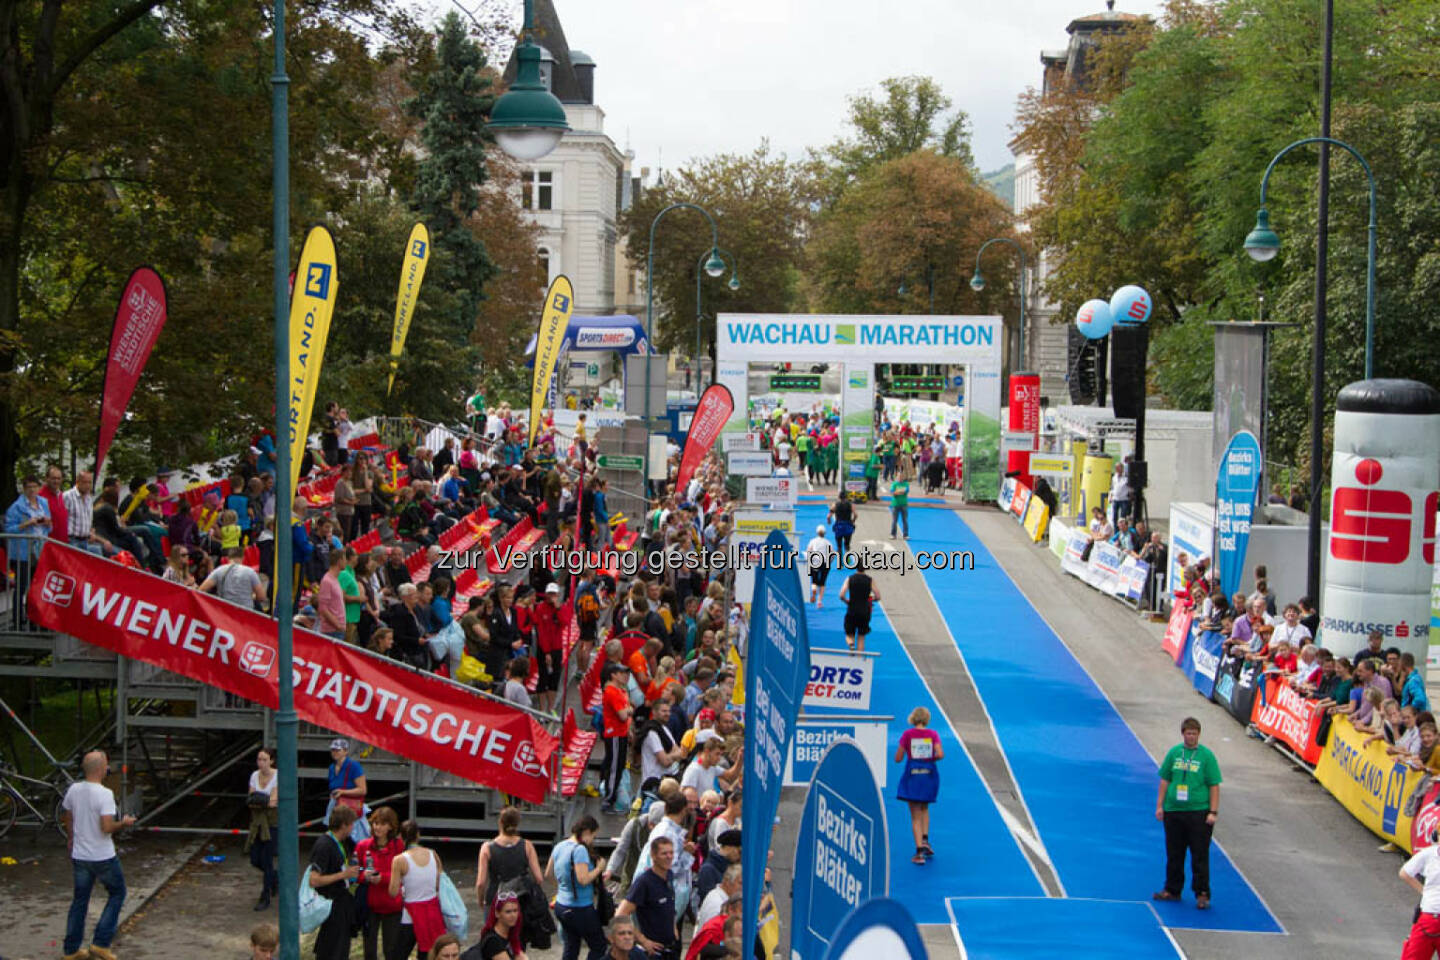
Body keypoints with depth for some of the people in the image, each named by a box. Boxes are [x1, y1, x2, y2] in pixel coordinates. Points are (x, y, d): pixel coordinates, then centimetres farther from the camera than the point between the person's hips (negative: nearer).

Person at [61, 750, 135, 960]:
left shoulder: (73, 790, 0)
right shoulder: (105, 794, -21)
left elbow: (67, 818, 14)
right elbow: (107, 827, -26)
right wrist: (124, 823, -7)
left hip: (80, 856, 6)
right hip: (103, 857, -6)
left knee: (80, 900, 16)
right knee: (117, 894, 13)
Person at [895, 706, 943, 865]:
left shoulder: (907, 734, -4)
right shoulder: (933, 734, 0)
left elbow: (898, 758, -4)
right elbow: (940, 754, -12)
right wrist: (931, 758, 8)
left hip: (912, 775, -2)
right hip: (929, 774, 2)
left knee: (915, 816, 2)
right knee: (924, 808, 25)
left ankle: (920, 852, -4)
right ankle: (925, 840, 9)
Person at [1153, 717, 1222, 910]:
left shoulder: (1207, 755, -3)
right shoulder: (1174, 753, 6)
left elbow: (1214, 786, -4)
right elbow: (1165, 780, 11)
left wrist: (1213, 812, -9)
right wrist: (1159, 806, 7)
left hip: (1199, 812, -3)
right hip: (1173, 811, 4)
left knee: (1200, 856, 0)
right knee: (1174, 854, 11)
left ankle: (1202, 894, 7)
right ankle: (1172, 890, 22)